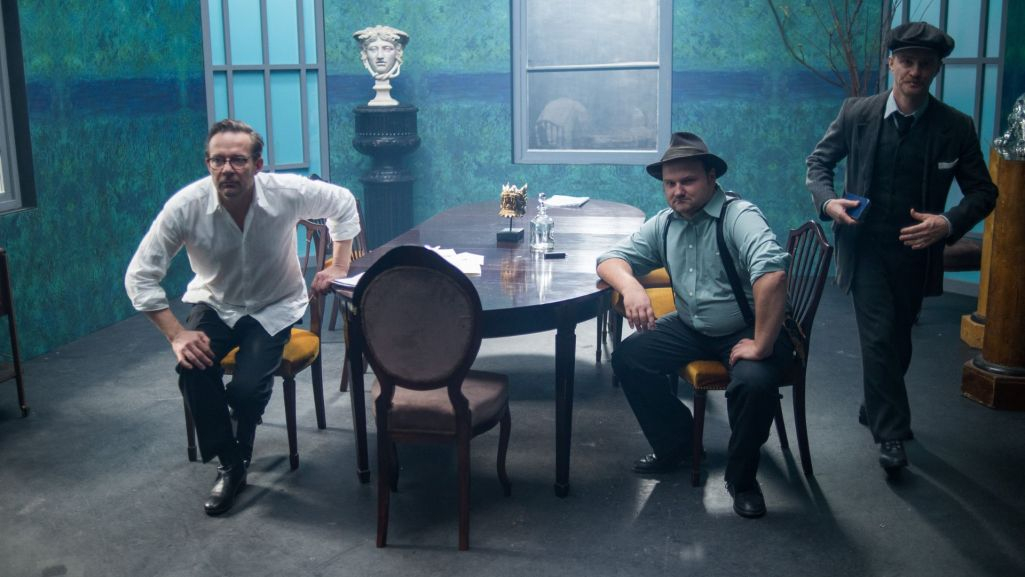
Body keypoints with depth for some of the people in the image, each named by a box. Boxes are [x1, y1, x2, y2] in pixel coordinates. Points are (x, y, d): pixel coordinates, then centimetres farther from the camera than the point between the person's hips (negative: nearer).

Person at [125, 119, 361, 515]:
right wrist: (176, 335, -24)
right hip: (214, 304, 1)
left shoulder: (287, 193, -24)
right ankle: (230, 464, -3)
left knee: (247, 387, -24)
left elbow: (342, 203, -3)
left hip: (274, 307, -1)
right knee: (193, 370, -28)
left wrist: (340, 266, -5)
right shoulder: (185, 207, -24)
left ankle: (241, 450, 14)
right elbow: (140, 277, -16)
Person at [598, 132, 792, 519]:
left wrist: (761, 346, -35)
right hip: (691, 328, 6)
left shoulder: (739, 216, -21)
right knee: (627, 357, -8)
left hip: (747, 331, -6)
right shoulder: (664, 224, 2)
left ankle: (742, 478, -6)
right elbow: (611, 259, 3)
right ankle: (675, 444, 12)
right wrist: (630, 285, -21)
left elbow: (771, 273, -36)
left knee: (755, 382, -34)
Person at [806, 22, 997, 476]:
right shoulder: (857, 113, -5)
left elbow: (983, 192, 0)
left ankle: (876, 410, 38)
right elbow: (819, 161, 7)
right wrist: (828, 201, -13)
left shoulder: (956, 127, -5)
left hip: (916, 252, 2)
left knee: (898, 340, 15)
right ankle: (891, 432, 2)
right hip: (866, 246, -2)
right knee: (880, 336, -10)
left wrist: (949, 223, -20)